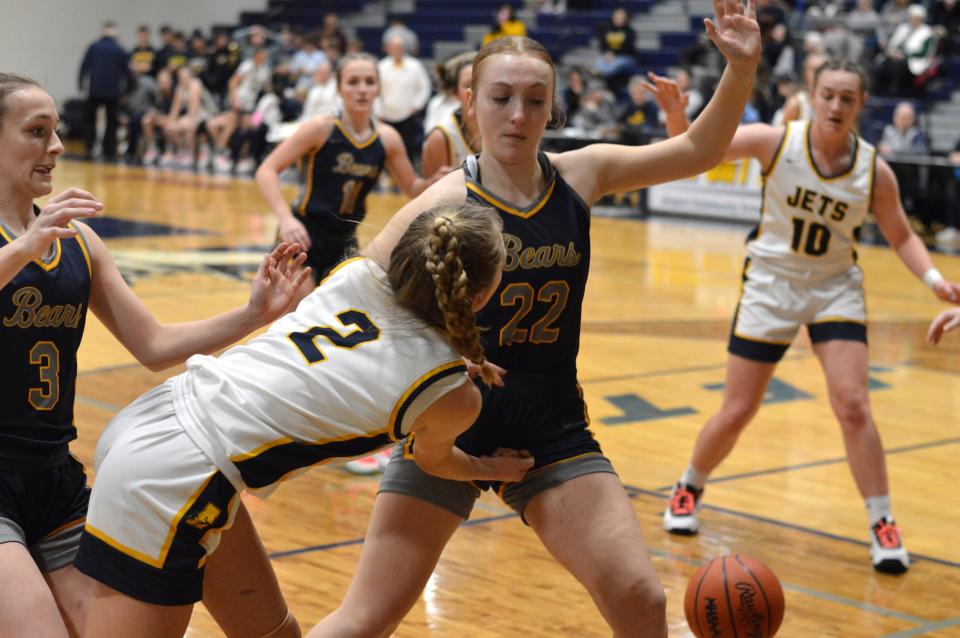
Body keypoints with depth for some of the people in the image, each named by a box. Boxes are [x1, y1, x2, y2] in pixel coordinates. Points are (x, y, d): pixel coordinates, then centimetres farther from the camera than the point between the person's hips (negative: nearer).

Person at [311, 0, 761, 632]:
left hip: (554, 428, 4)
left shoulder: (581, 174, -1)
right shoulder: (446, 205, -14)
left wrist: (741, 67, -8)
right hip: (451, 425, -3)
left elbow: (698, 151, 5)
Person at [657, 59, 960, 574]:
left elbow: (901, 236, 4)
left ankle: (882, 525, 1)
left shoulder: (875, 171, -10)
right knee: (737, 412, 3)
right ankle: (688, 489, 30)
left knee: (853, 405, -12)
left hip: (835, 288, 1)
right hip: (771, 284, -1)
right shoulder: (776, 141, -15)